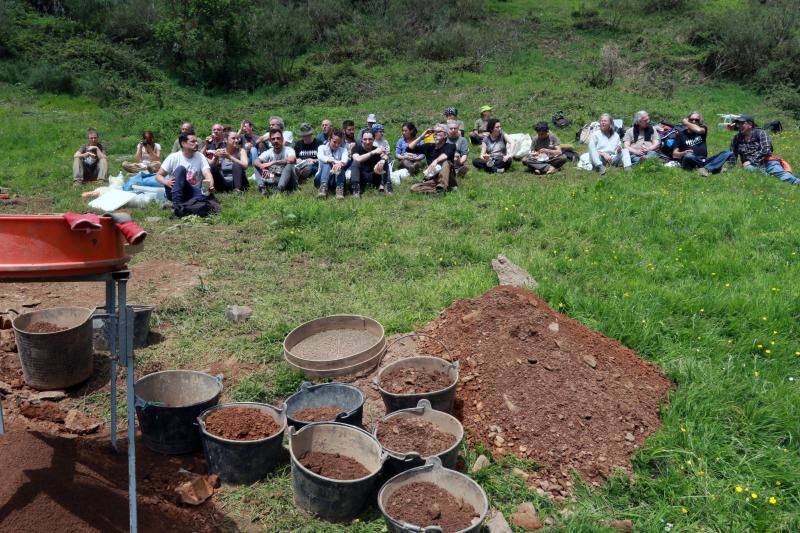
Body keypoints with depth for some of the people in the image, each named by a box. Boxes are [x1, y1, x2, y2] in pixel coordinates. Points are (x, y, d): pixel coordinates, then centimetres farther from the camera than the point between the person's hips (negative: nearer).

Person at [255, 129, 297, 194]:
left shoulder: (288, 150, -8)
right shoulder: (268, 152, 3)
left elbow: (292, 160, -32)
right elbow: (256, 161, -15)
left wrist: (273, 162, -32)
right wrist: (262, 167, -39)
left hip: (288, 182, -3)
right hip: (273, 181, 4)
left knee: (289, 165, -31)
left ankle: (279, 189, -44)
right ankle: (262, 186, -32)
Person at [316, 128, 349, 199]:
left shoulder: (343, 150, 9)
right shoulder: (322, 147, 6)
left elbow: (345, 159, -15)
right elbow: (320, 157, -18)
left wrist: (340, 163, -41)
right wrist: (335, 161, -37)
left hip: (336, 180, 1)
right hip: (322, 179, -1)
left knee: (340, 165, -26)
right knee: (326, 164, -28)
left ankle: (339, 188, -43)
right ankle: (323, 186, -47)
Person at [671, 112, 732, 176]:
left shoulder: (703, 129, 17)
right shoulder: (681, 135, 10)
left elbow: (698, 130, -11)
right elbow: (674, 154, 3)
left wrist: (686, 123, 4)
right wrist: (684, 153, -17)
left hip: (704, 161, 3)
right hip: (691, 163, -3)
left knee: (727, 153, -17)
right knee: (688, 156, -38)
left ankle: (707, 168, -42)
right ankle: (717, 166, -31)